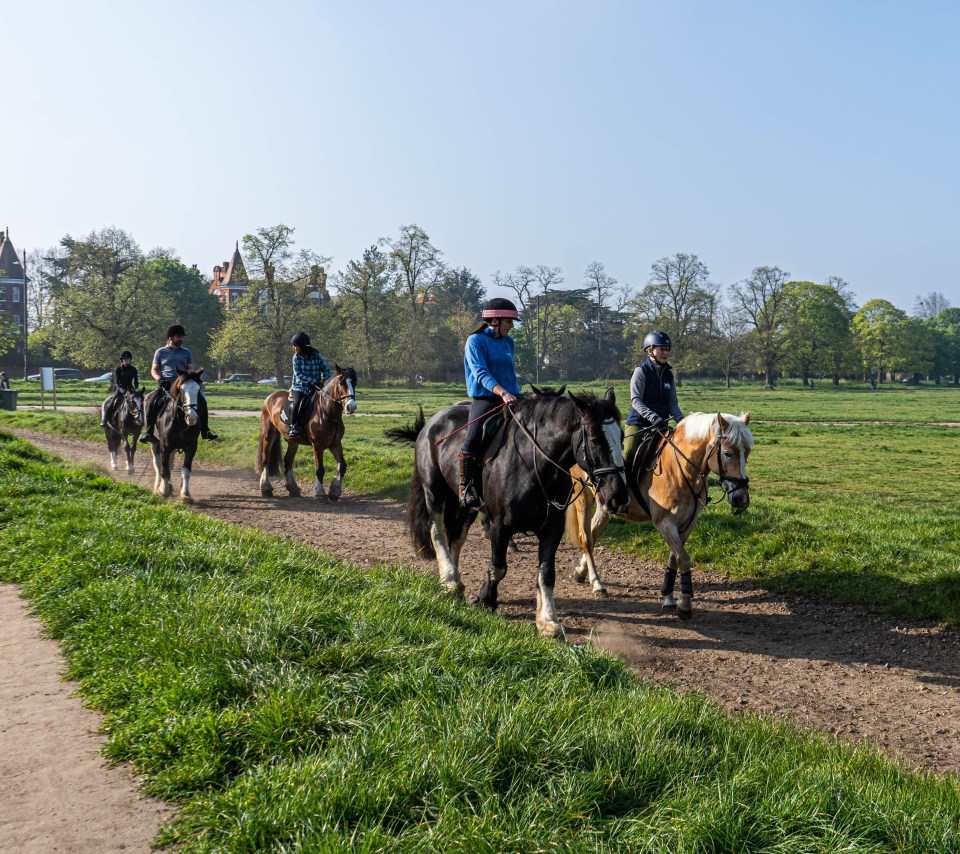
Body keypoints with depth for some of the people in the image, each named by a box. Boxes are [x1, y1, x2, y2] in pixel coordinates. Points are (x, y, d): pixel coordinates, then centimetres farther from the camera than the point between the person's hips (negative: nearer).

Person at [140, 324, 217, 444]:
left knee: (201, 400, -18)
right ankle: (149, 431, -17)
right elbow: (154, 370, 9)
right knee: (150, 401, -25)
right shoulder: (160, 352, 9)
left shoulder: (186, 352, 15)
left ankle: (205, 430, -10)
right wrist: (159, 379, -11)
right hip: (166, 385, -1)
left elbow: (190, 370, 15)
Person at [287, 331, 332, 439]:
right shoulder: (296, 357, -3)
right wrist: (312, 380, -22)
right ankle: (294, 427, -23)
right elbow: (298, 374, -9)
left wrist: (325, 379, -15)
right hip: (299, 387, -1)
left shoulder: (316, 356, -3)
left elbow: (326, 369, 5)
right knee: (297, 403, -29)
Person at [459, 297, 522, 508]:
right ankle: (466, 488, -13)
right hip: (485, 399, -7)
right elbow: (481, 373, -18)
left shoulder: (508, 342, 16)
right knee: (473, 439, -26)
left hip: (510, 398, 7)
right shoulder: (475, 341, -5)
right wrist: (502, 392, -31)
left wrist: (517, 393, 15)